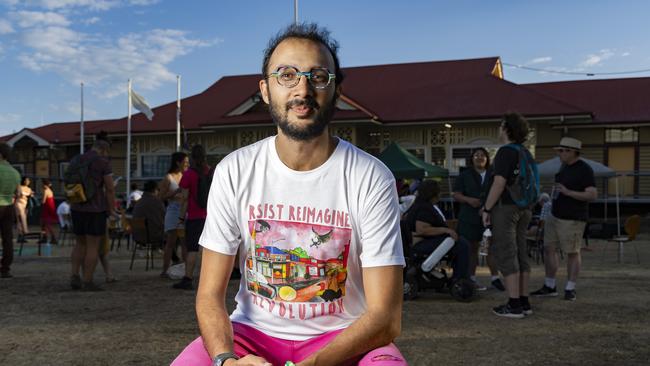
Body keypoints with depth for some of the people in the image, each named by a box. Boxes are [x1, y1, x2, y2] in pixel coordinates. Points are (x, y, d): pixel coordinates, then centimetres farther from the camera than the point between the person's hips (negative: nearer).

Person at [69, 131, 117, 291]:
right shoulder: (104, 162, -7)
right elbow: (110, 188, -10)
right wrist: (111, 210, -1)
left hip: (77, 208, 6)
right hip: (96, 209, -6)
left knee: (80, 244, 18)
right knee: (93, 247, 1)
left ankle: (74, 276, 6)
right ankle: (87, 282, 3)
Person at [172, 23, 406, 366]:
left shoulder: (372, 178, -12)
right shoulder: (233, 171, -5)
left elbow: (385, 316, -14)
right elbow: (210, 294, -3)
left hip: (344, 338, -2)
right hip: (252, 331, 2)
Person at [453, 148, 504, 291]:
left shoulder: (493, 175, 13)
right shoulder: (465, 175, 7)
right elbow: (456, 194, 2)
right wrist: (468, 199, -17)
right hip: (470, 217, -2)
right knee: (472, 247, 3)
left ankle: (495, 278, 5)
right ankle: (471, 278, 10)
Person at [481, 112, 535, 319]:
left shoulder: (506, 152, -12)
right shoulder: (526, 153, 16)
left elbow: (499, 183, -20)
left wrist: (486, 209, -14)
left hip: (506, 207, -9)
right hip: (524, 208, 9)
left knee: (506, 255, -6)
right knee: (521, 254, 12)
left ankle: (514, 305, -5)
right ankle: (524, 302, 16)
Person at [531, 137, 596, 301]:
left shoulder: (584, 169, -14)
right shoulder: (565, 166, 11)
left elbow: (592, 195, -21)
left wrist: (567, 192, -28)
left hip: (572, 219, -8)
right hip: (555, 215, 8)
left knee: (572, 253, 1)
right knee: (549, 249, 7)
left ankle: (570, 289, 11)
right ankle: (549, 287, 16)